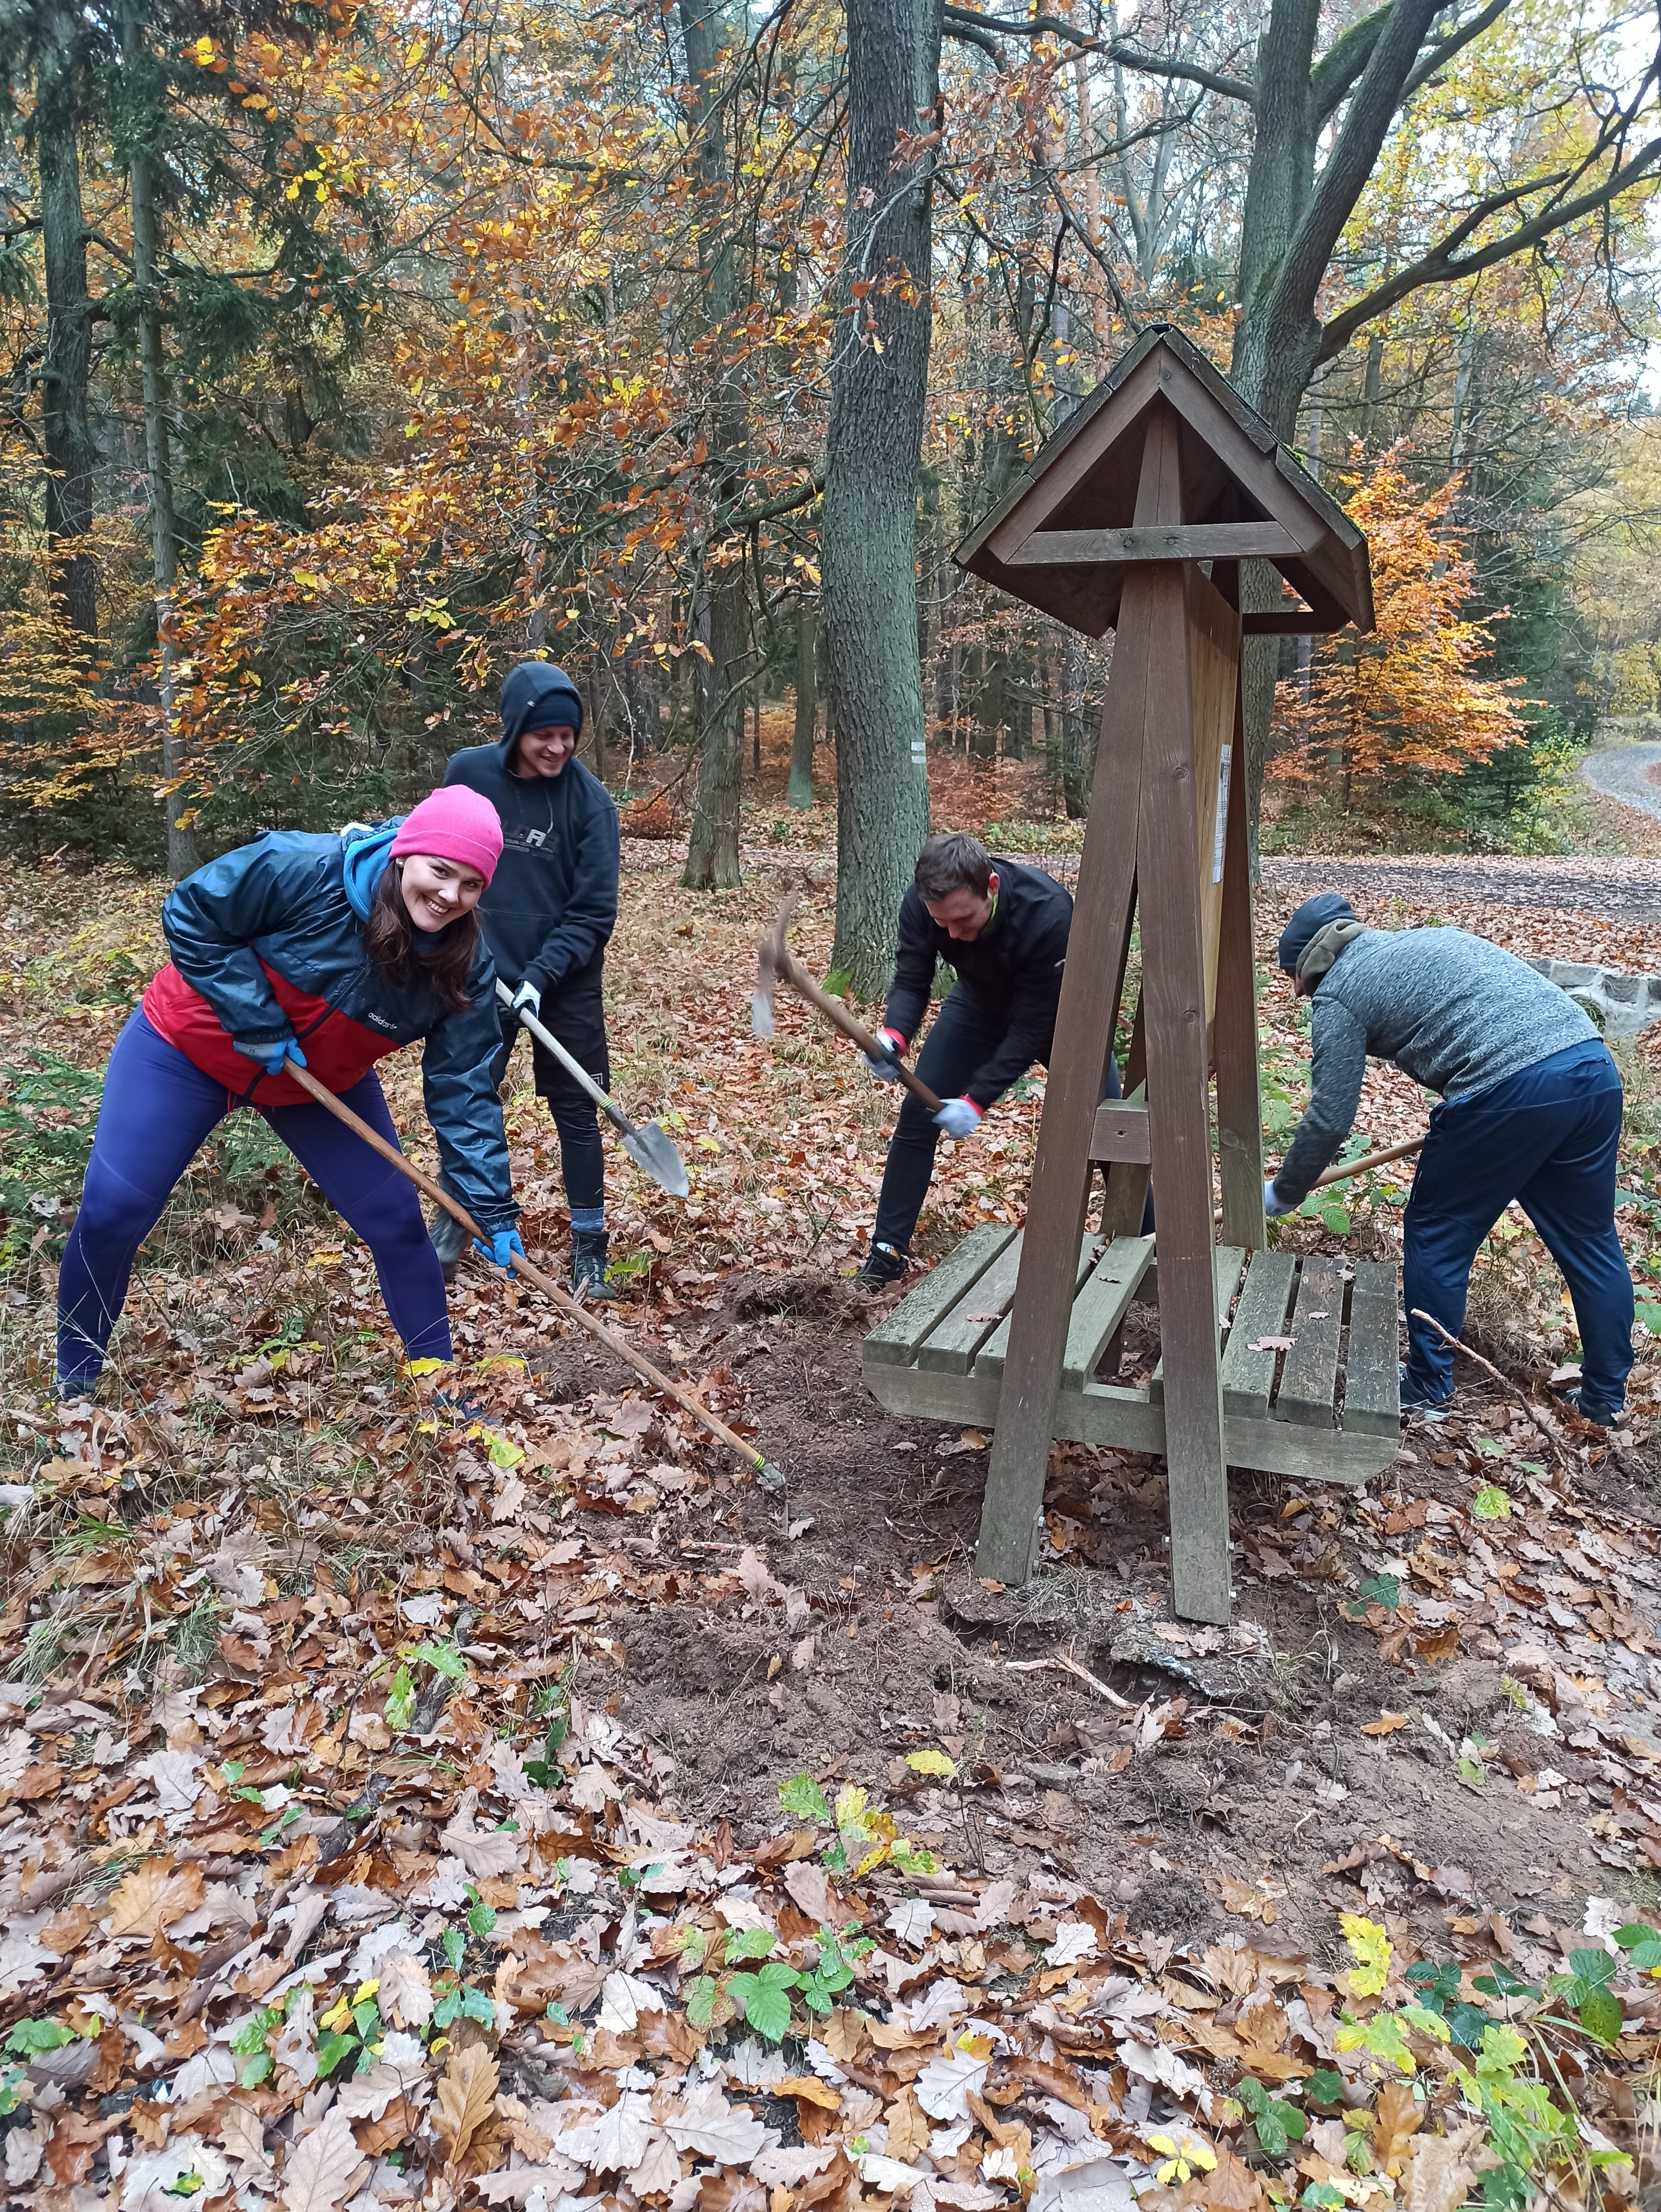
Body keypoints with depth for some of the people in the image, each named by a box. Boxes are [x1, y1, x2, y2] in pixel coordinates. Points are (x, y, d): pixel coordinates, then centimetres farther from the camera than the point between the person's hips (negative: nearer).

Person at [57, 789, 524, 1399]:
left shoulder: (464, 968, -20)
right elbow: (190, 917, -21)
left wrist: (492, 1205, -19)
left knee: (395, 1220, -1)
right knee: (111, 1211, -3)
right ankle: (75, 1383, 21)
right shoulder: (301, 869, -32)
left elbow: (462, 1089, -16)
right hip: (190, 1048, -3)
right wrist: (257, 1022, -26)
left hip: (326, 1081, 3)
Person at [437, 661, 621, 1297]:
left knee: (576, 1112, 3)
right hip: (482, 974, 2)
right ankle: (453, 1217, 30)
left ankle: (588, 1250, 15)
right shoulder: (467, 773, -5)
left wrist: (540, 976, -20)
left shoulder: (589, 799, -12)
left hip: (566, 985, -2)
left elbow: (593, 912, -12)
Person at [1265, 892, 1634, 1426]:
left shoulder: (1337, 994, 6)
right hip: (1594, 1064, 8)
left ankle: (1428, 1386, 24)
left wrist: (1283, 1193, 19)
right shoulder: (1428, 939, 30)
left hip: (1511, 1091, -8)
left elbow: (1330, 1118, 4)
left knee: (1437, 1235, 12)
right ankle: (1607, 1397, 32)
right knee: (1590, 1241, 19)